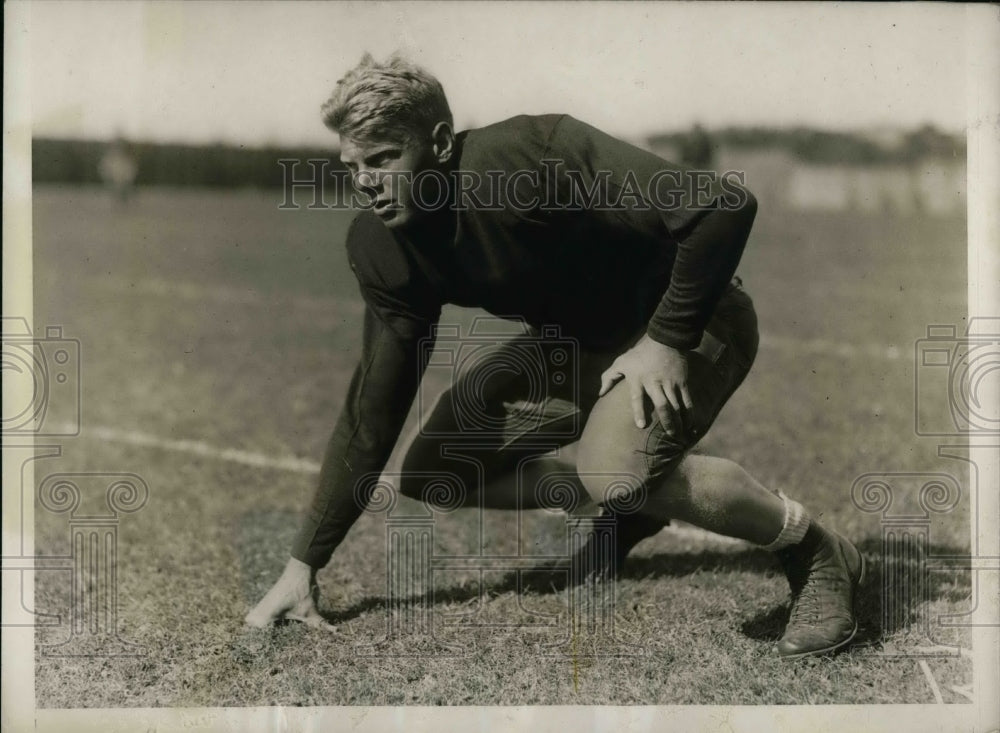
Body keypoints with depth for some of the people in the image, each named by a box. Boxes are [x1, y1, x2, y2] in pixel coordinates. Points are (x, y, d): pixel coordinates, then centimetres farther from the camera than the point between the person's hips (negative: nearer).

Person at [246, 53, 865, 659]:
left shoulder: (534, 156, -32)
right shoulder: (380, 248, -11)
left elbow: (724, 207, -33)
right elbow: (372, 411, -5)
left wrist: (665, 341, -29)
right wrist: (303, 566, -7)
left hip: (685, 321, -7)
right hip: (576, 342, 7)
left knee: (616, 467, -35)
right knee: (431, 473, -3)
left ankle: (818, 555, -12)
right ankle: (633, 501, 15)